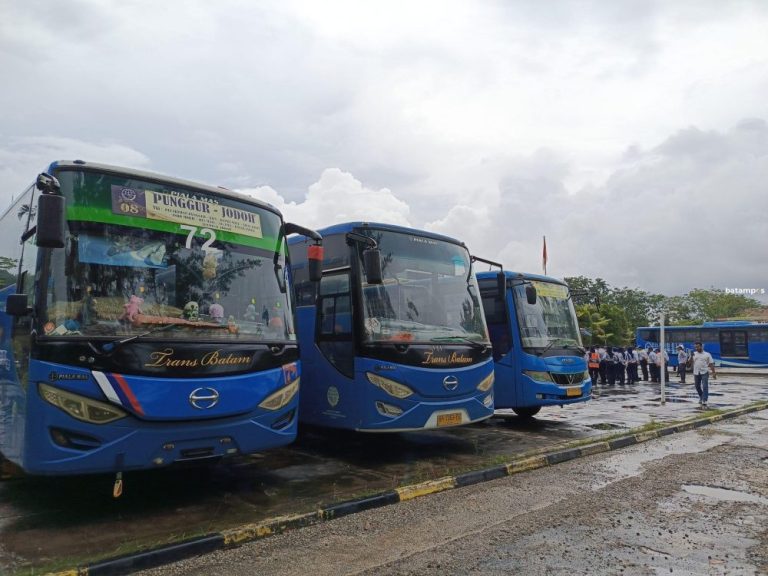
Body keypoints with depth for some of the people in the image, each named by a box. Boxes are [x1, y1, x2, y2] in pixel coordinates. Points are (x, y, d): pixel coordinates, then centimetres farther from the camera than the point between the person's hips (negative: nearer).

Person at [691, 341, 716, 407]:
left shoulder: (707, 354, 2)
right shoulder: (694, 354, 8)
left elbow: (711, 364, 3)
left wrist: (714, 373, -1)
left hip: (704, 373, -3)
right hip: (696, 373, 3)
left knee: (705, 387, -11)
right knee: (697, 386, 14)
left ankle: (704, 402, -11)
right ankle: (701, 397, 41)